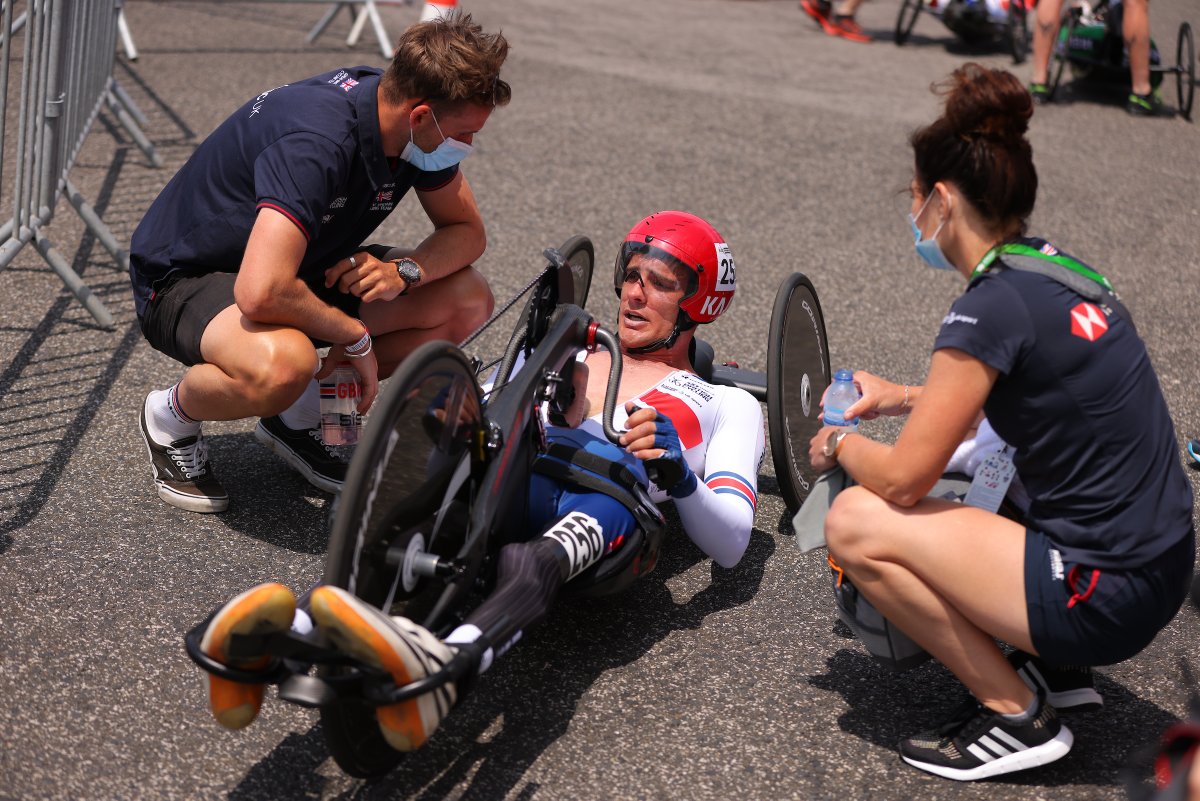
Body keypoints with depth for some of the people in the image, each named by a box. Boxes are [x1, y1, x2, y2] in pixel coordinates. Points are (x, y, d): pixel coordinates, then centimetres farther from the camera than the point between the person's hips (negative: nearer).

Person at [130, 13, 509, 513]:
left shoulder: (415, 130, -11)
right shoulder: (316, 142, -35)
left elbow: (466, 231, 2)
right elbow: (260, 294, -43)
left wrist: (404, 270, -19)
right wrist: (354, 335, -26)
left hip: (303, 267, 8)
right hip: (184, 276, -8)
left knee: (467, 300, -6)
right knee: (282, 363, -42)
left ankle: (300, 414, 8)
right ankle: (172, 415, -6)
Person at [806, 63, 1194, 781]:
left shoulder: (994, 305, -20)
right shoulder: (1058, 269, 7)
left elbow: (903, 478, -16)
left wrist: (840, 444, 4)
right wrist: (903, 397, 24)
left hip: (1102, 599, -9)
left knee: (856, 523, -10)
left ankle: (1016, 715, 0)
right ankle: (1048, 666, 14)